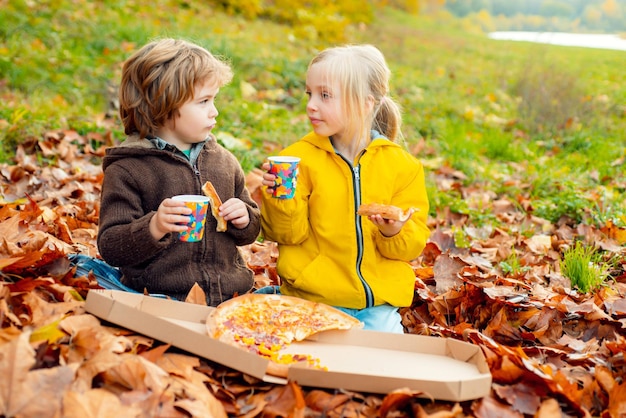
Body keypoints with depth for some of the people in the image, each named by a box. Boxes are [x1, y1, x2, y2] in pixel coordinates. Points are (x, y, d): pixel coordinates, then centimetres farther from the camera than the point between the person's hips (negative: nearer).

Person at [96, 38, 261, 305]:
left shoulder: (224, 161, 13)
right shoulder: (127, 171, -4)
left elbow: (250, 231, 24)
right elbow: (109, 247, -7)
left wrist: (244, 219, 1)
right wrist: (153, 228, -24)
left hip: (230, 294, 5)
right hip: (161, 300, -5)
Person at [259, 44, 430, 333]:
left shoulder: (402, 165, 0)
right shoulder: (300, 157, -3)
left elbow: (414, 244, 2)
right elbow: (289, 233, -5)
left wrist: (395, 234, -19)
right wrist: (281, 200, -23)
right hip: (314, 299, -2)